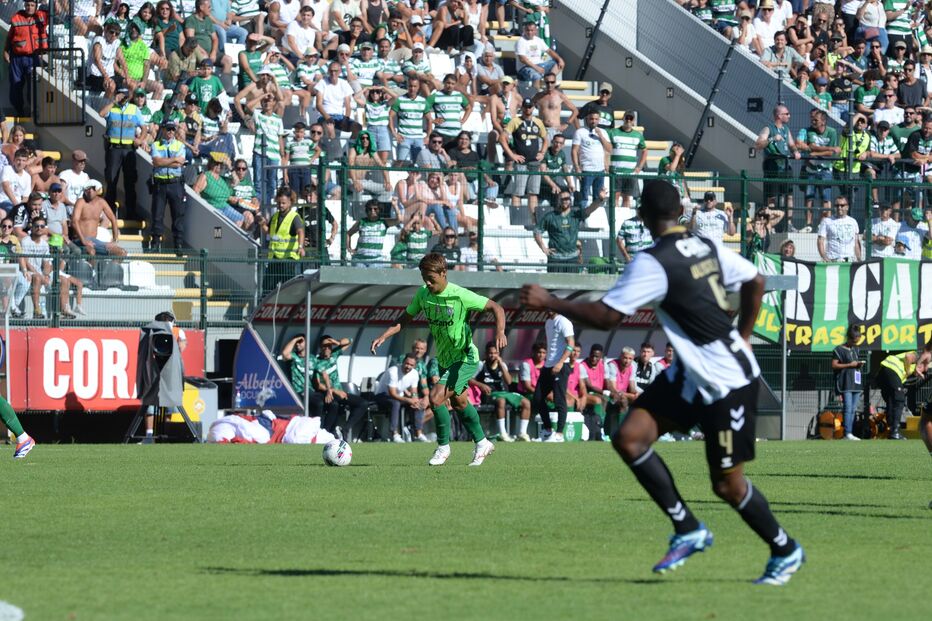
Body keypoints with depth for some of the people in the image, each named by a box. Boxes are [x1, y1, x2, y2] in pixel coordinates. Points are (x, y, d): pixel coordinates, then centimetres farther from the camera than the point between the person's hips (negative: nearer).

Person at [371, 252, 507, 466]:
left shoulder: (460, 296, -23)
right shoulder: (423, 294, -6)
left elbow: (496, 308, -17)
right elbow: (404, 319, 5)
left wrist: (500, 332, -34)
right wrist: (383, 336, -10)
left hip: (465, 358, -8)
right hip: (444, 359, 8)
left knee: (436, 397, -19)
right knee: (459, 402, 21)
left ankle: (443, 447, -1)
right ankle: (482, 444, 40)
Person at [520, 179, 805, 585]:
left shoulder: (653, 263, -21)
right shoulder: (707, 248, 4)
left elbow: (606, 316, -22)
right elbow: (755, 281, 15)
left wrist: (549, 303, -12)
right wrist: (740, 339, 25)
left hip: (729, 383, -9)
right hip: (692, 374, 9)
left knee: (726, 484, 1)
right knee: (629, 437, -1)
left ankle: (786, 552, 22)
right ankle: (687, 530, 6)